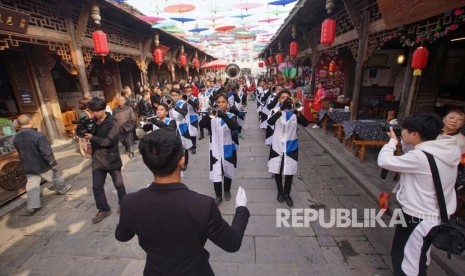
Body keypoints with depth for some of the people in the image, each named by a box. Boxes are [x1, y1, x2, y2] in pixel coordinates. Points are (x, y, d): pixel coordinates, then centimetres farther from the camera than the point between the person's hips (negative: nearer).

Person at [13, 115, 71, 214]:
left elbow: (20, 152, 13)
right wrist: (53, 163, -14)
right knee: (55, 177, 19)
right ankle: (62, 189, 39)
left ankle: (32, 206, 9)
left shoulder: (15, 138, -1)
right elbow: (47, 152, -23)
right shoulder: (38, 135, -24)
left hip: (27, 167, 5)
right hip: (42, 165, -5)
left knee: (32, 186, 10)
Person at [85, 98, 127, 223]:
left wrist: (92, 138, -20)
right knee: (97, 187, 10)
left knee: (119, 184, 10)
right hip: (97, 160, 5)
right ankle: (103, 209, 27)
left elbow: (108, 141, -21)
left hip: (111, 159, -5)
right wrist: (83, 132, -6)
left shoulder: (112, 123, -14)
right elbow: (88, 136, 14)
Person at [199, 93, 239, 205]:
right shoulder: (212, 116, -2)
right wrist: (208, 114, -37)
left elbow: (234, 126, -28)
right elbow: (201, 124, -19)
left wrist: (222, 115, -42)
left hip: (228, 148, 0)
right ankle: (218, 196, 21)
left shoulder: (231, 116, -5)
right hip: (215, 149, 0)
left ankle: (227, 191, 41)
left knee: (228, 171, 16)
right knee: (215, 173, 0)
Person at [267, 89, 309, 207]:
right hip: (277, 145, -1)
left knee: (289, 171, 9)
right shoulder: (275, 110, -7)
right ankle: (280, 192, 36)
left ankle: (287, 194, 31)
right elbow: (270, 122, -28)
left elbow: (305, 123, -17)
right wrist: (281, 109, -38)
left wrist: (297, 112, -33)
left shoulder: (294, 112, -3)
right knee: (277, 170, 13)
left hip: (291, 145, 1)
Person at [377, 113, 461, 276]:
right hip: (436, 215, 8)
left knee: (406, 262, 14)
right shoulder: (449, 151, -3)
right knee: (419, 260, 30)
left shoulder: (420, 157, -29)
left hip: (417, 218, -8)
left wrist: (393, 140, -8)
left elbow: (384, 161, -22)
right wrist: (404, 143, 0)